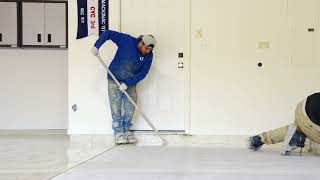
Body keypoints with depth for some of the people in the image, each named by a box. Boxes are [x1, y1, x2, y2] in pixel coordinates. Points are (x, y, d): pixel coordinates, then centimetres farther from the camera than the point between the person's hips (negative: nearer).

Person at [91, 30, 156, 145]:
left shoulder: (149, 55, -12)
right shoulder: (126, 41, -20)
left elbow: (143, 73, -13)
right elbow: (108, 33, -18)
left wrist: (127, 84, -20)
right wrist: (96, 46, -30)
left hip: (131, 82, 3)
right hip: (115, 80, -3)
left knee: (130, 108, 1)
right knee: (116, 108, -4)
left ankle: (126, 131, 16)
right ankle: (118, 132, 4)